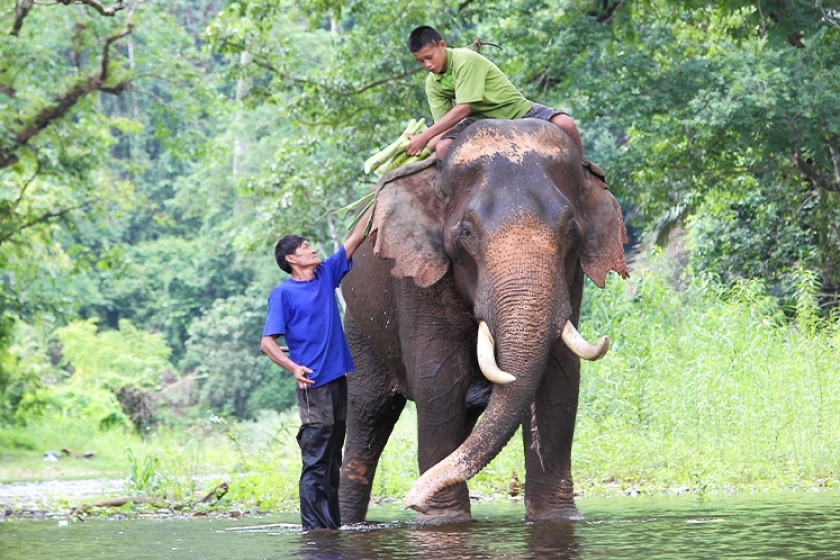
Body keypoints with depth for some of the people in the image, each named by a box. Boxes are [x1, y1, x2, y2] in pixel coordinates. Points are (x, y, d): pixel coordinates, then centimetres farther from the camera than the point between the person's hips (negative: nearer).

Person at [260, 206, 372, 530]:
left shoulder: (326, 275, 12)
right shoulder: (283, 294, -6)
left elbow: (355, 239, 17)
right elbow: (267, 342, -11)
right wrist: (293, 368, -27)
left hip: (338, 379, 7)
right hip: (314, 385, -7)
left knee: (333, 460, 11)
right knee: (315, 462, -8)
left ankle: (333, 523, 16)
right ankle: (314, 527, -8)